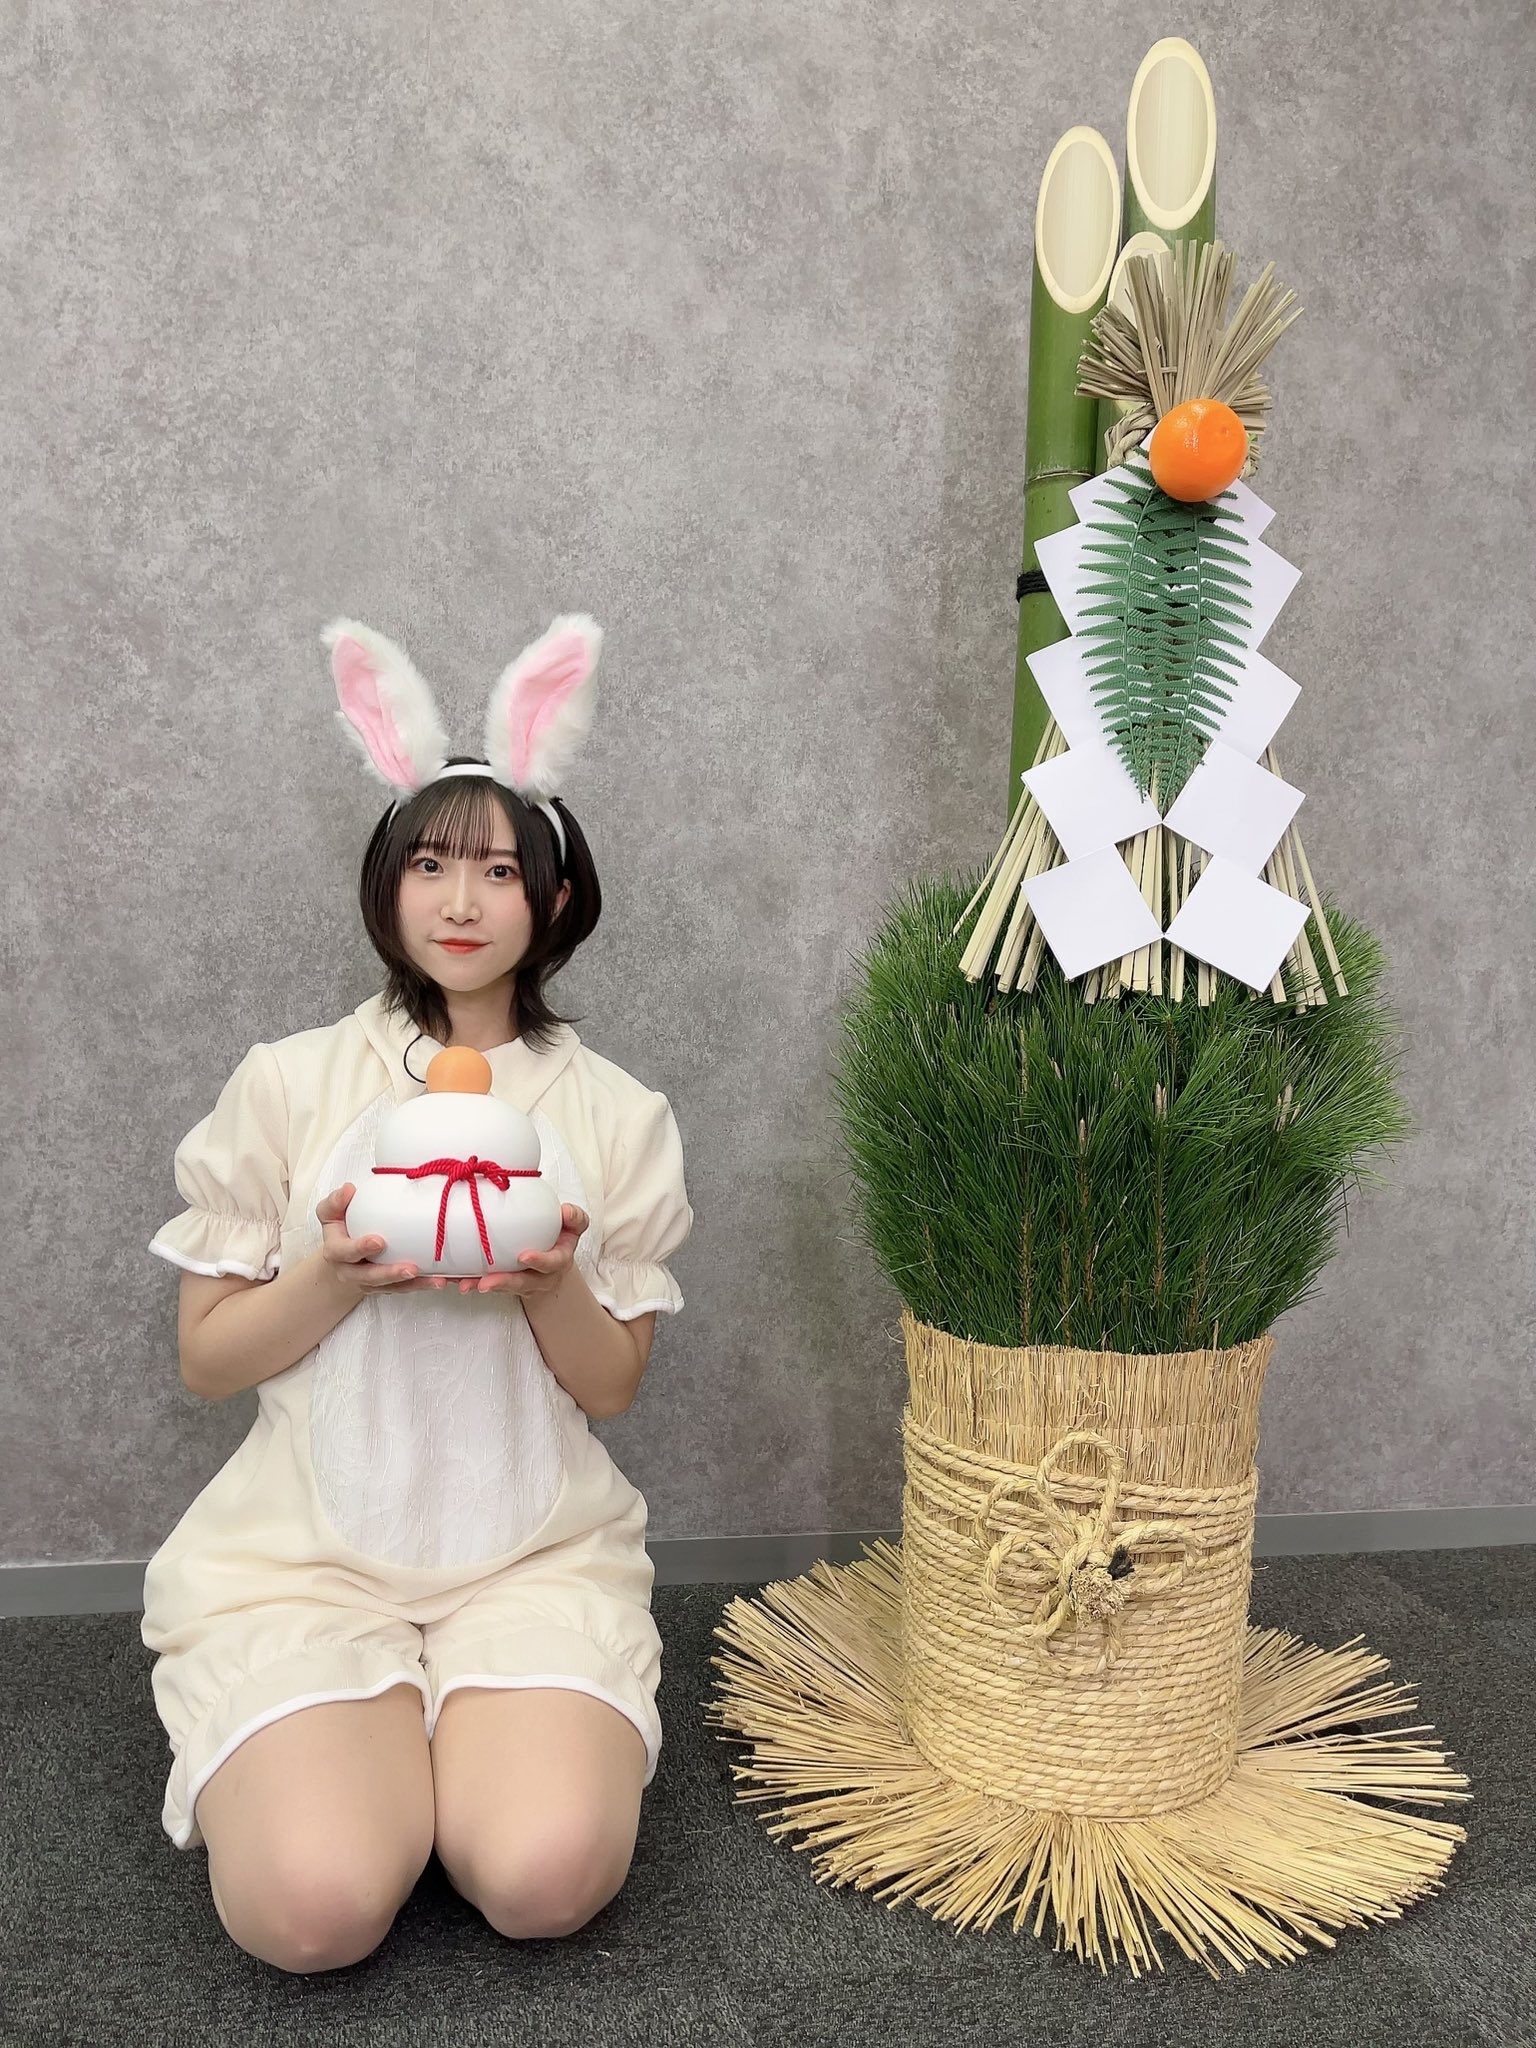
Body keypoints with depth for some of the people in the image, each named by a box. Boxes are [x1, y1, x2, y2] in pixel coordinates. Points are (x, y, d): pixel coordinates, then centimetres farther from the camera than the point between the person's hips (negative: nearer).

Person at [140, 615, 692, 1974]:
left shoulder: (616, 1115, 3)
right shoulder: (288, 1084, 0)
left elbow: (612, 1388, 5)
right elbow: (207, 1357, 2)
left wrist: (550, 1284, -17)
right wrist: (338, 1272, -17)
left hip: (537, 1548, 1)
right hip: (308, 1545, 0)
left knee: (548, 1878, -24)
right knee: (316, 1906, -23)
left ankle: (459, 1725, 9)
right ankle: (351, 1741, 10)